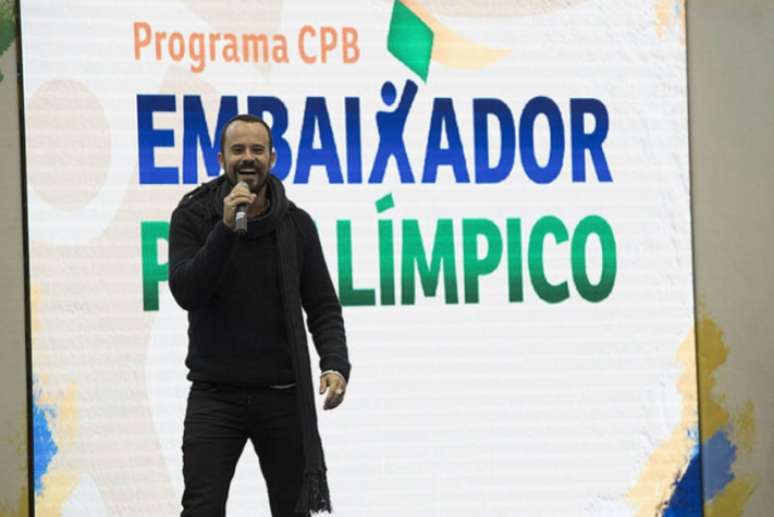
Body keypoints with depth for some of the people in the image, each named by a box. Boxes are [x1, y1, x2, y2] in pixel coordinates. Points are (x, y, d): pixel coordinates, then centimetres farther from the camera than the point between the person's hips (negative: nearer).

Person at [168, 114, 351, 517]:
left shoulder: (296, 224, 2)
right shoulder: (193, 216, -3)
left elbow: (323, 307, 4)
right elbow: (186, 293, -16)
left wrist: (336, 365, -13)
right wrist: (226, 228, -25)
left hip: (283, 395, 2)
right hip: (215, 393, -2)